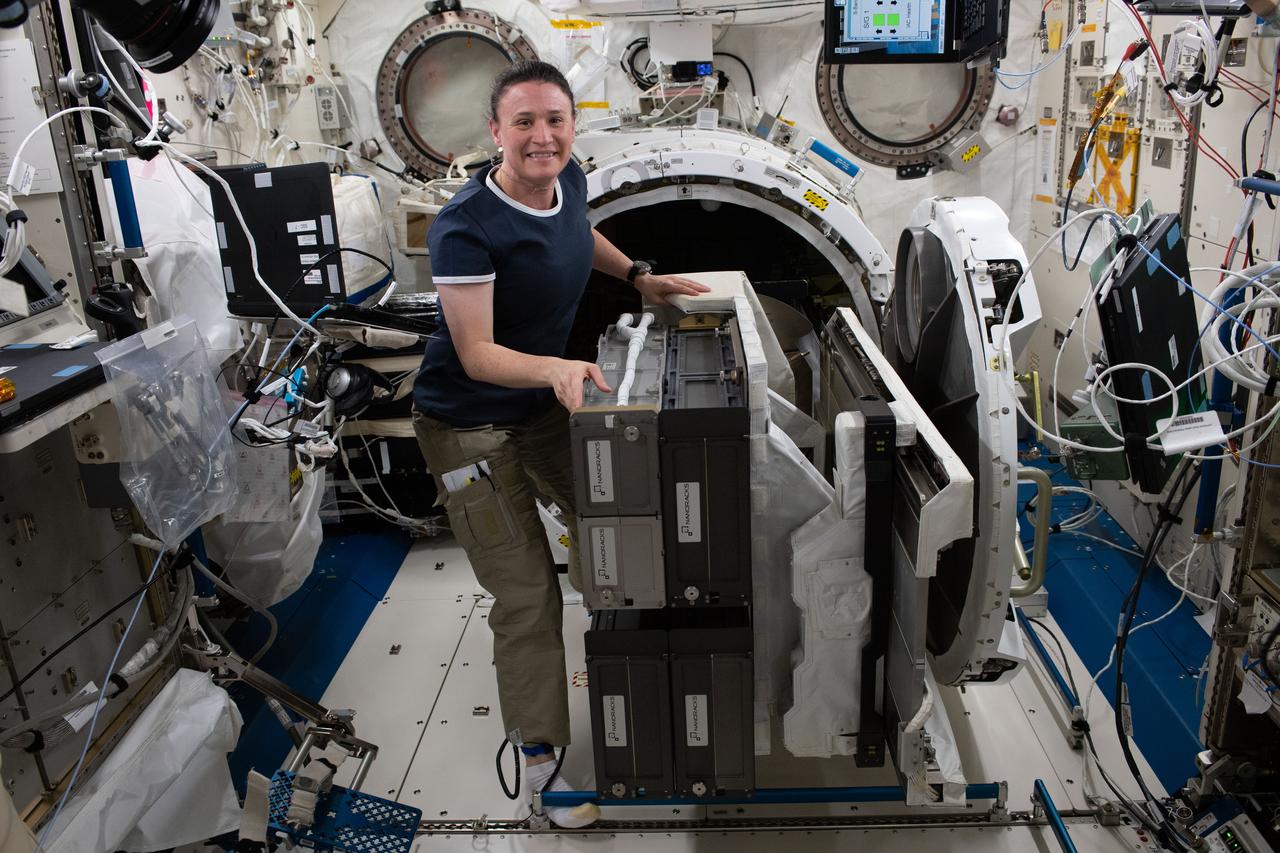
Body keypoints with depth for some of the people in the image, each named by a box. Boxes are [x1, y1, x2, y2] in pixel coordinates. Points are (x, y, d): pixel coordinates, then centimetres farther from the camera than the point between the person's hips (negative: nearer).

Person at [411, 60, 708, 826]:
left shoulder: (569, 180, -5)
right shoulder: (465, 229, -27)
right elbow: (477, 354, -28)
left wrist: (638, 276, 9)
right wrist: (554, 368, -45)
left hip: (545, 402, 7)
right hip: (472, 425, -7)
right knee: (527, 596, -3)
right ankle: (542, 755, 17)